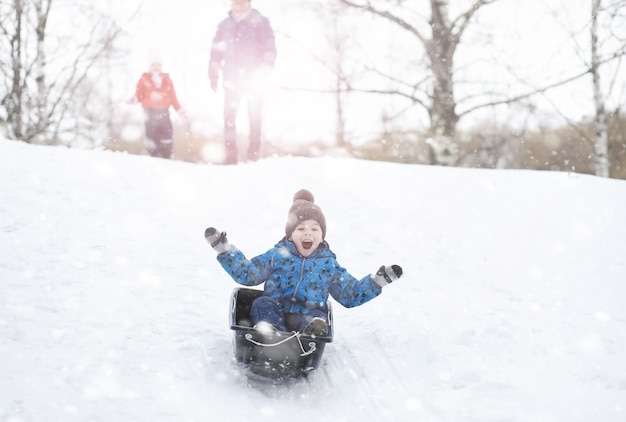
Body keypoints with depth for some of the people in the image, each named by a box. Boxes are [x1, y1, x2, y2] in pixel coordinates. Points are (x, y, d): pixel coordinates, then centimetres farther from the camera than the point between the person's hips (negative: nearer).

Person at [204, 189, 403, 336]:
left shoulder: (328, 263, 17)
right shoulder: (278, 255, 14)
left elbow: (351, 293, 22)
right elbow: (246, 272, 15)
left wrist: (378, 280, 12)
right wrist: (224, 248, 7)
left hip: (307, 315, 0)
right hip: (275, 313, 0)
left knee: (317, 316, -33)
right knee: (262, 304, -30)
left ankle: (313, 331, -66)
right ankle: (266, 331, -59)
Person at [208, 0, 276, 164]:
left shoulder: (260, 22, 2)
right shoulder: (224, 25, 14)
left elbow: (269, 47, -4)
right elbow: (216, 51, 16)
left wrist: (265, 69, -15)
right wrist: (213, 75, 8)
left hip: (254, 77, -3)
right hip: (232, 78, 3)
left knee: (255, 115, -3)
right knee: (229, 115, -5)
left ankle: (254, 153, 2)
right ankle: (230, 155, -4)